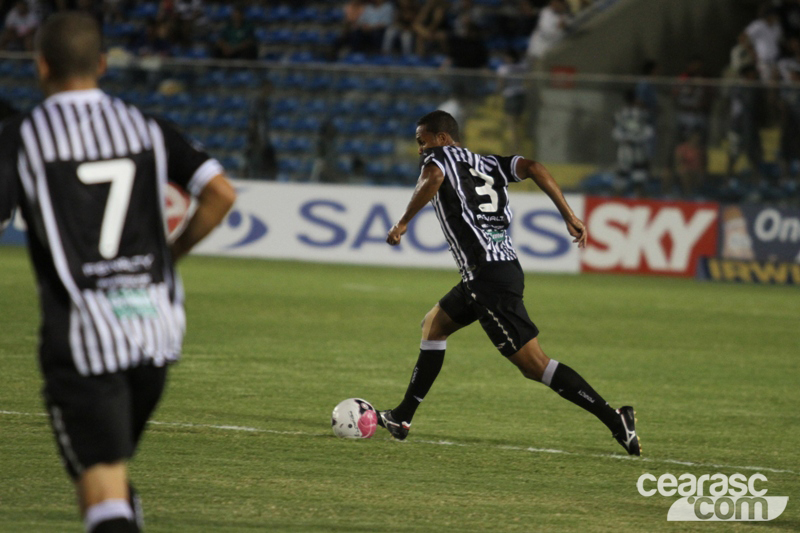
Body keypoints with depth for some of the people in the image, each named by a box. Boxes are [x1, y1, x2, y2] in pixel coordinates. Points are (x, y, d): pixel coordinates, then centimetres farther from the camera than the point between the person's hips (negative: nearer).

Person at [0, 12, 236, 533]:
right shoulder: (146, 128, 8)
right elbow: (221, 193, -2)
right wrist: (172, 253, 12)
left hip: (81, 334, -4)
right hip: (156, 326, 4)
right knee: (113, 471, 25)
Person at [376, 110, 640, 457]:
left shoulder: (439, 156, 3)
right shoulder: (487, 164, 22)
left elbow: (433, 179, -21)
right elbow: (533, 167, 7)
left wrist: (403, 223, -10)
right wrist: (569, 217, 3)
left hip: (487, 274, -9)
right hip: (506, 267, 9)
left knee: (533, 365, -10)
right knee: (434, 325, 24)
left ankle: (612, 418, -15)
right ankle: (402, 418, 28)